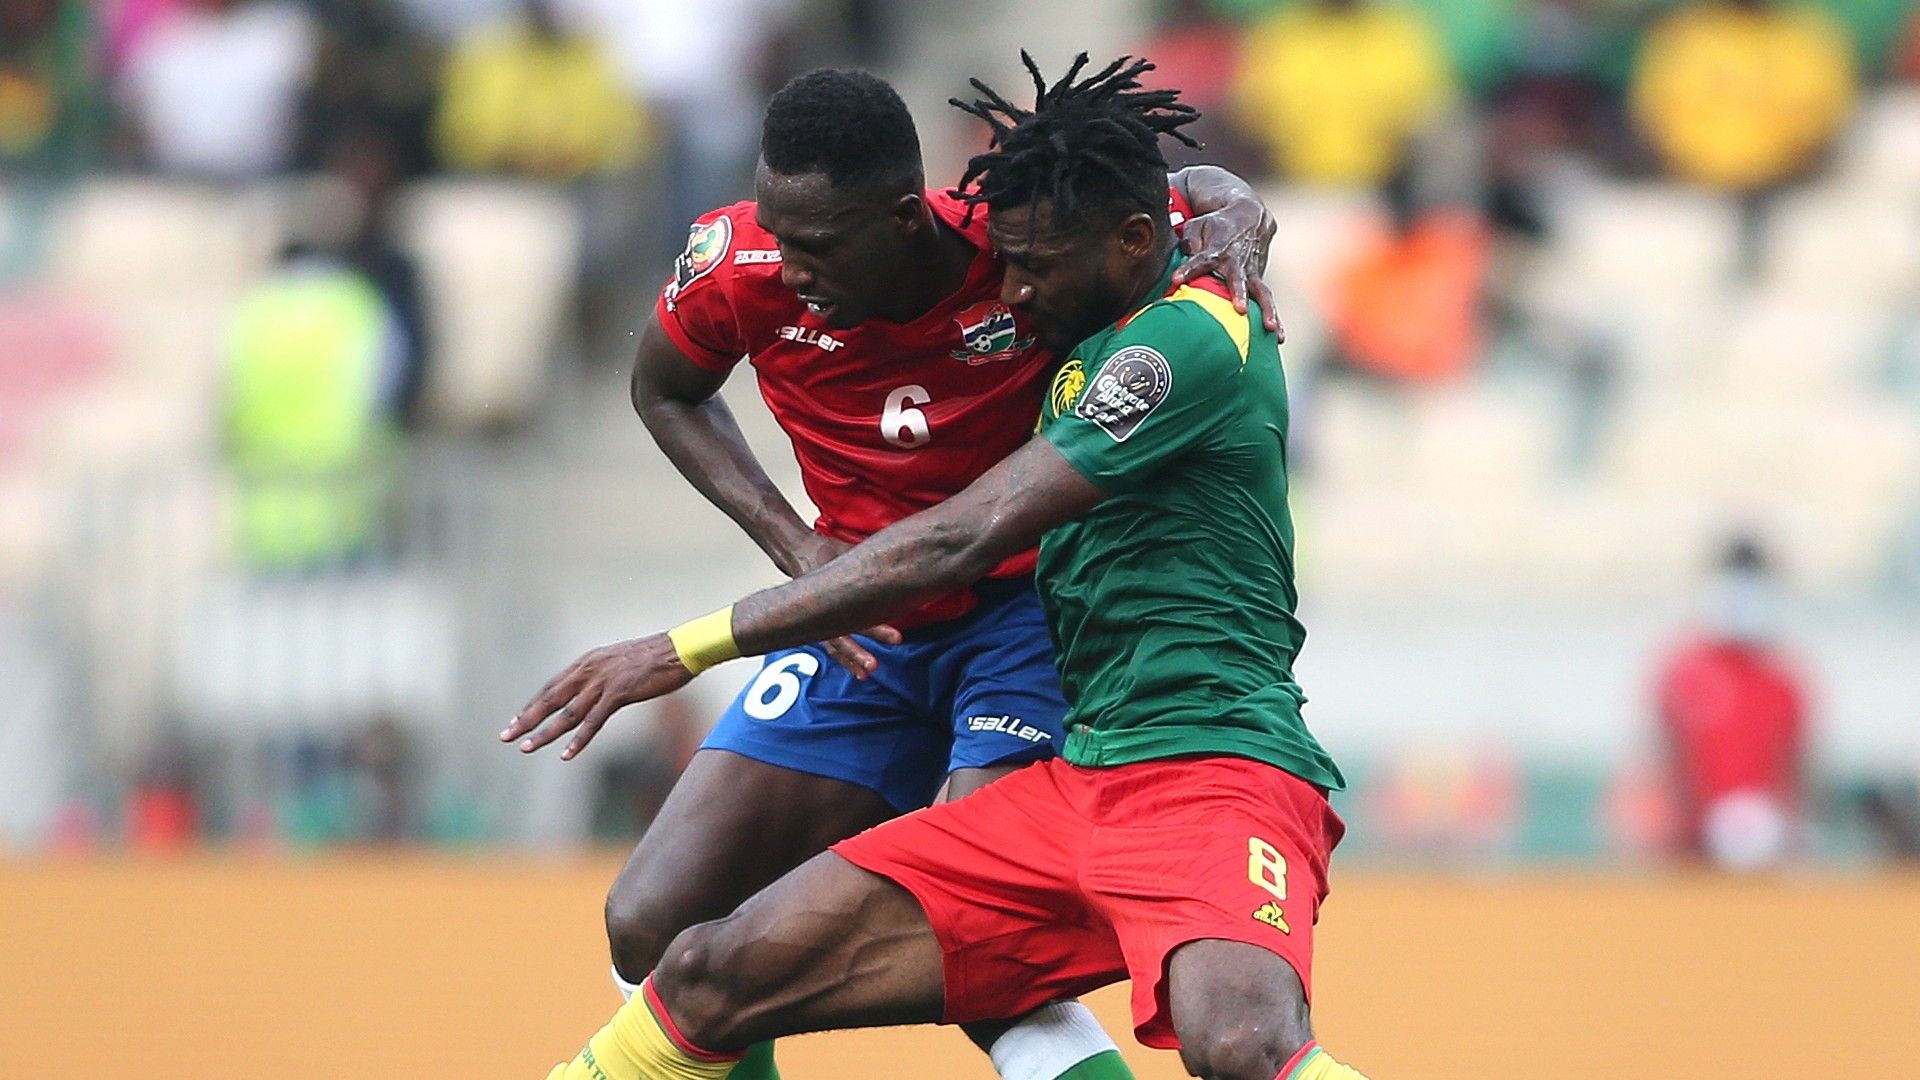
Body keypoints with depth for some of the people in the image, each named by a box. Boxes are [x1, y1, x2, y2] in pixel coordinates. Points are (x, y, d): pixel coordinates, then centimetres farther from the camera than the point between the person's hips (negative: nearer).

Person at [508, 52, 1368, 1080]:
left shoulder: (1192, 338, -11)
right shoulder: (1095, 346, 19)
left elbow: (957, 544, -15)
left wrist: (690, 647, -13)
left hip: (1213, 771, -9)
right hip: (1066, 789, 9)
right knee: (714, 976, -2)